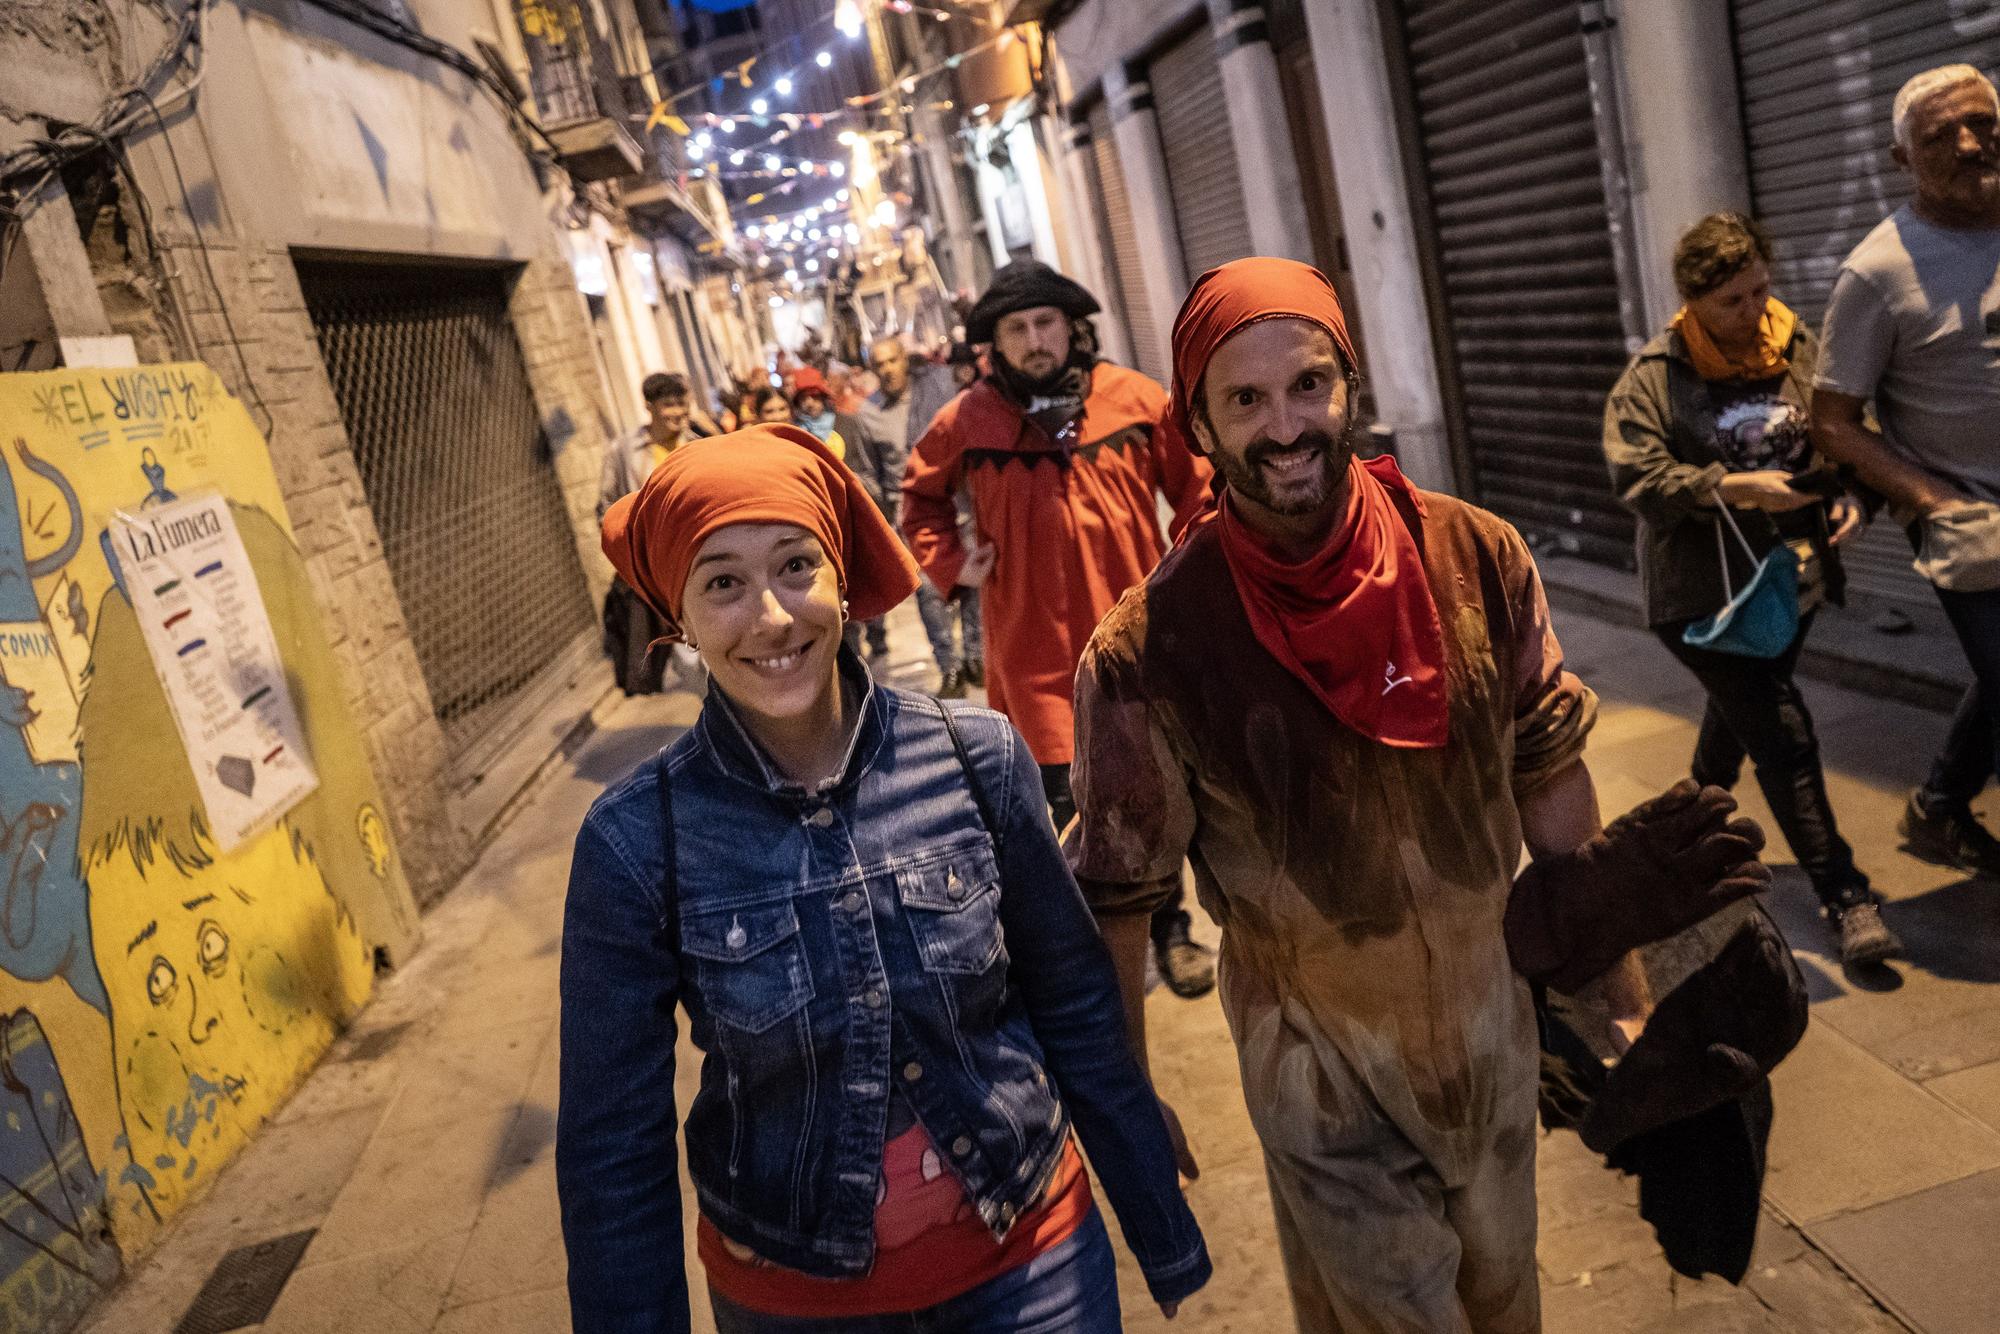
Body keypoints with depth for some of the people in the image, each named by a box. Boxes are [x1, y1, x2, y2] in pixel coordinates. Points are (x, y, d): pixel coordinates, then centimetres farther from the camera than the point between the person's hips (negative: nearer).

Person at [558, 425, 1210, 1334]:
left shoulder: (977, 759, -15)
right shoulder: (637, 842, -18)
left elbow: (1077, 1013, -3)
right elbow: (615, 1144, -9)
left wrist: (1166, 1237, 5)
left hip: (1036, 1259, 1)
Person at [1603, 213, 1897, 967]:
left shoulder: (1803, 353, 2)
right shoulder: (1650, 379, -11)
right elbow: (1637, 477, -18)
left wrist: (1851, 496, -6)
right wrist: (1733, 488, -26)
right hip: (1702, 595, -5)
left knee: (1739, 715, 23)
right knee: (1785, 738, -9)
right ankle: (1844, 898, 0)